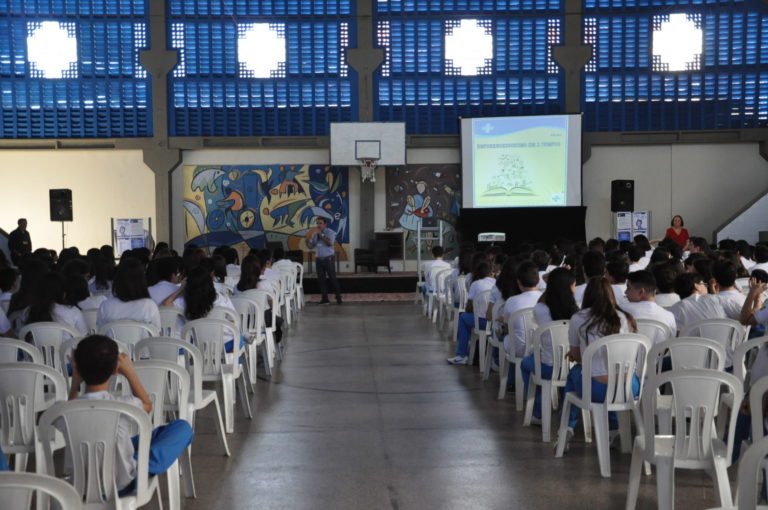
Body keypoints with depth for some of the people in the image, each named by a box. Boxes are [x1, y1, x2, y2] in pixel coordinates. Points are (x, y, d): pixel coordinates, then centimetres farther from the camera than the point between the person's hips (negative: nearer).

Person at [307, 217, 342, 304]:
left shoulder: (330, 233, -3)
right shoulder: (315, 234, 12)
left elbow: (330, 243, -19)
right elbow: (311, 246, 13)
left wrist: (321, 235, -22)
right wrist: (307, 241, -8)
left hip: (328, 259, -5)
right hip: (318, 259, 5)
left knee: (332, 278, -5)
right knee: (321, 279, 4)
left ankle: (338, 297, 4)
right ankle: (325, 298, 9)